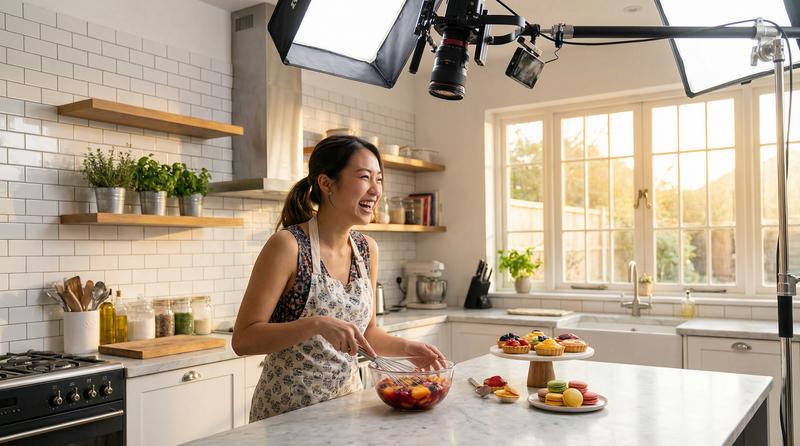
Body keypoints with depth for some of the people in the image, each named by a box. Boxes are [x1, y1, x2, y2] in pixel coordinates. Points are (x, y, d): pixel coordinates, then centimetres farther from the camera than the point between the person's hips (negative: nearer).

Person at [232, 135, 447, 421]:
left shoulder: (367, 249, 0)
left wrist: (406, 348, -7)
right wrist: (317, 324, -31)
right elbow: (243, 339, -20)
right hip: (287, 412, -6)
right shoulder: (287, 245, -18)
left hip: (346, 401, 6)